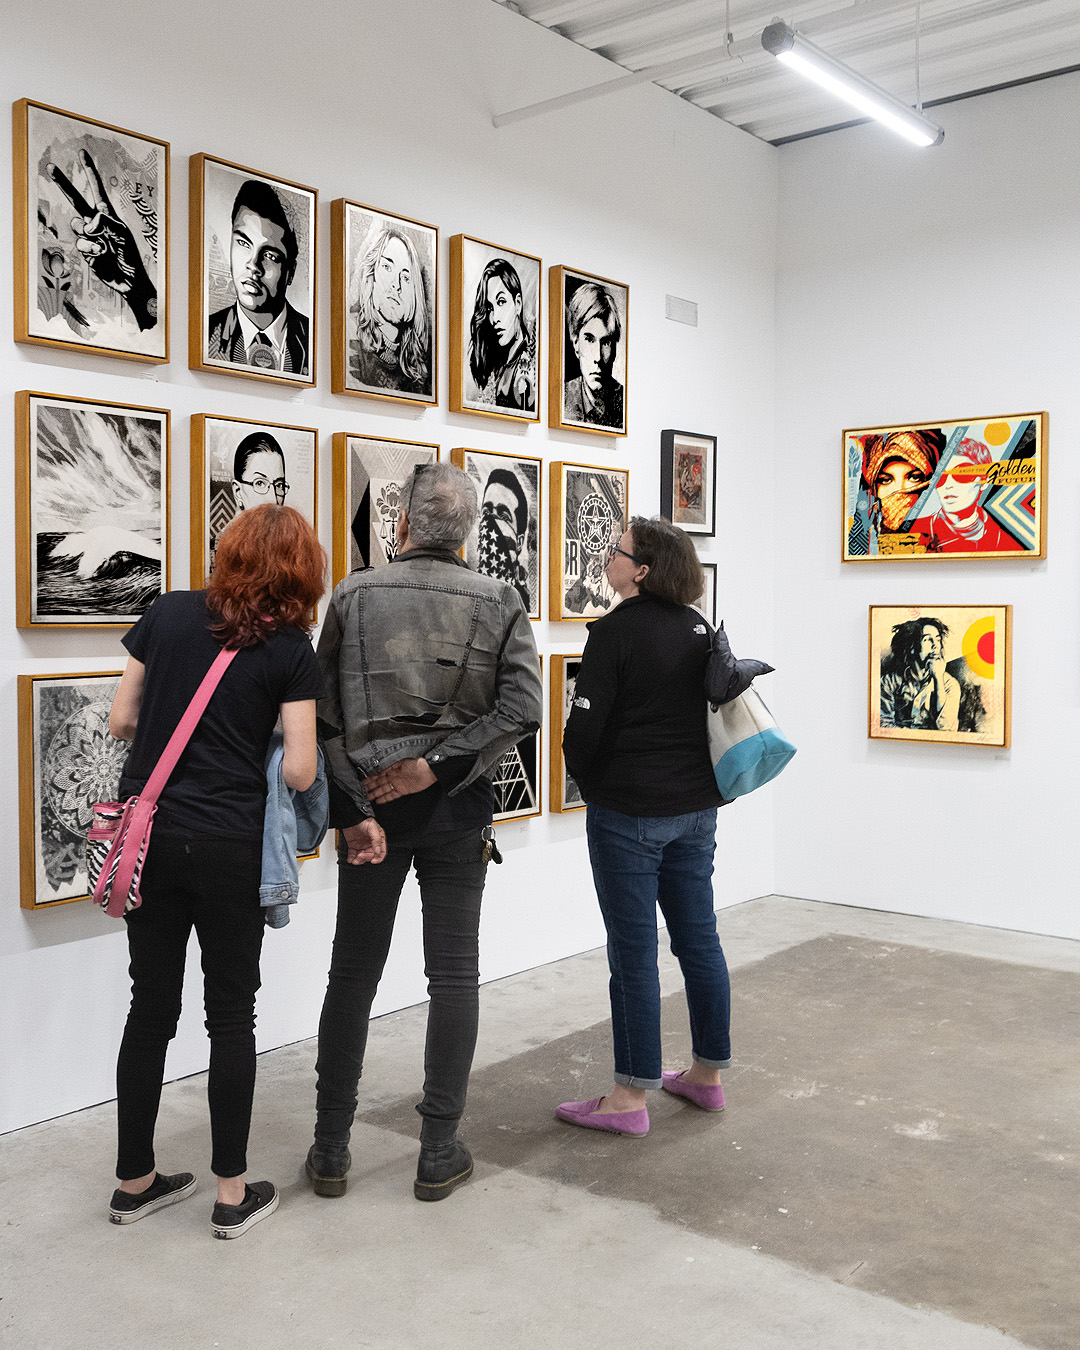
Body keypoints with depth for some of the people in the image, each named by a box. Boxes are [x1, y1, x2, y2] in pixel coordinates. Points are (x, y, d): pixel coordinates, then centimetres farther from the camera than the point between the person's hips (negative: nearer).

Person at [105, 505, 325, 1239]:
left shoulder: (169, 613, 2)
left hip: (149, 838, 4)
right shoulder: (291, 650, -7)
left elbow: (122, 721, 4)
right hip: (229, 847, -3)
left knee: (152, 1007, 15)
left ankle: (135, 1180, 28)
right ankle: (233, 1193, 18)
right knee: (231, 1012, 9)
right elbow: (299, 773, -10)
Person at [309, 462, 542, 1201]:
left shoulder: (354, 596, -2)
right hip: (456, 808, 0)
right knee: (453, 976, 9)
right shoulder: (499, 601, -1)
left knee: (353, 974, 12)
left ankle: (332, 1149, 20)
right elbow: (522, 706, -12)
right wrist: (436, 766, -12)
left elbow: (325, 716, -7)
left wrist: (353, 811, -7)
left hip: (369, 803, 1)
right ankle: (440, 1152, 15)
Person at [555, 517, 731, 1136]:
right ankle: (708, 1074, 27)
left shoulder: (616, 631, -14)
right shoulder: (699, 628, 8)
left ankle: (630, 1098, 9)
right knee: (699, 939, 14)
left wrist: (586, 782, 4)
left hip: (629, 811, -7)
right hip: (697, 806, 7)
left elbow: (586, 724, -15)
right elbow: (717, 709, 14)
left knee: (634, 952, 0)